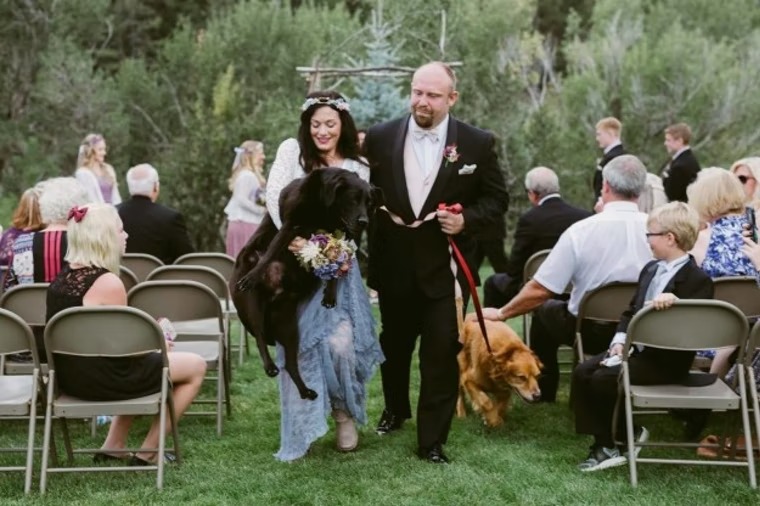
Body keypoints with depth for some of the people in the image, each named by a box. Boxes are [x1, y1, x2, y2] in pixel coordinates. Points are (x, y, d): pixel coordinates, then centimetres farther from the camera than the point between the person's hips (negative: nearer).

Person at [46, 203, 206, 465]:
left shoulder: (63, 277, 5)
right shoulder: (108, 283, -21)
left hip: (69, 375, 9)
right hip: (101, 379, -9)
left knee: (145, 363, 35)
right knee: (196, 366, 7)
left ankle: (113, 446, 28)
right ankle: (148, 453, 11)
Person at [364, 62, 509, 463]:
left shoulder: (477, 143, -6)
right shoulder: (380, 138, -3)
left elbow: (496, 198, 1)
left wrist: (467, 220, -15)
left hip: (445, 266, -2)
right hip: (394, 265, 3)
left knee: (441, 353, -3)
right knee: (394, 343, 21)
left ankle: (432, 440, 8)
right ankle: (396, 408, 46)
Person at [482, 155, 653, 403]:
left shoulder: (581, 230, -17)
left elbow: (539, 290, -14)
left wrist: (501, 314, 1)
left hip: (592, 332, -3)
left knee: (544, 309, 26)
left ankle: (543, 390, 34)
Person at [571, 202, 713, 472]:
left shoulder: (698, 280, -14)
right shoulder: (650, 269, 13)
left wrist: (676, 303, -39)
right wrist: (619, 340, -1)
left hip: (666, 360, -8)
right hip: (635, 347, 8)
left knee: (603, 378, -21)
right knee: (582, 372, -9)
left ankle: (629, 434, 5)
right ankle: (602, 443, -5)